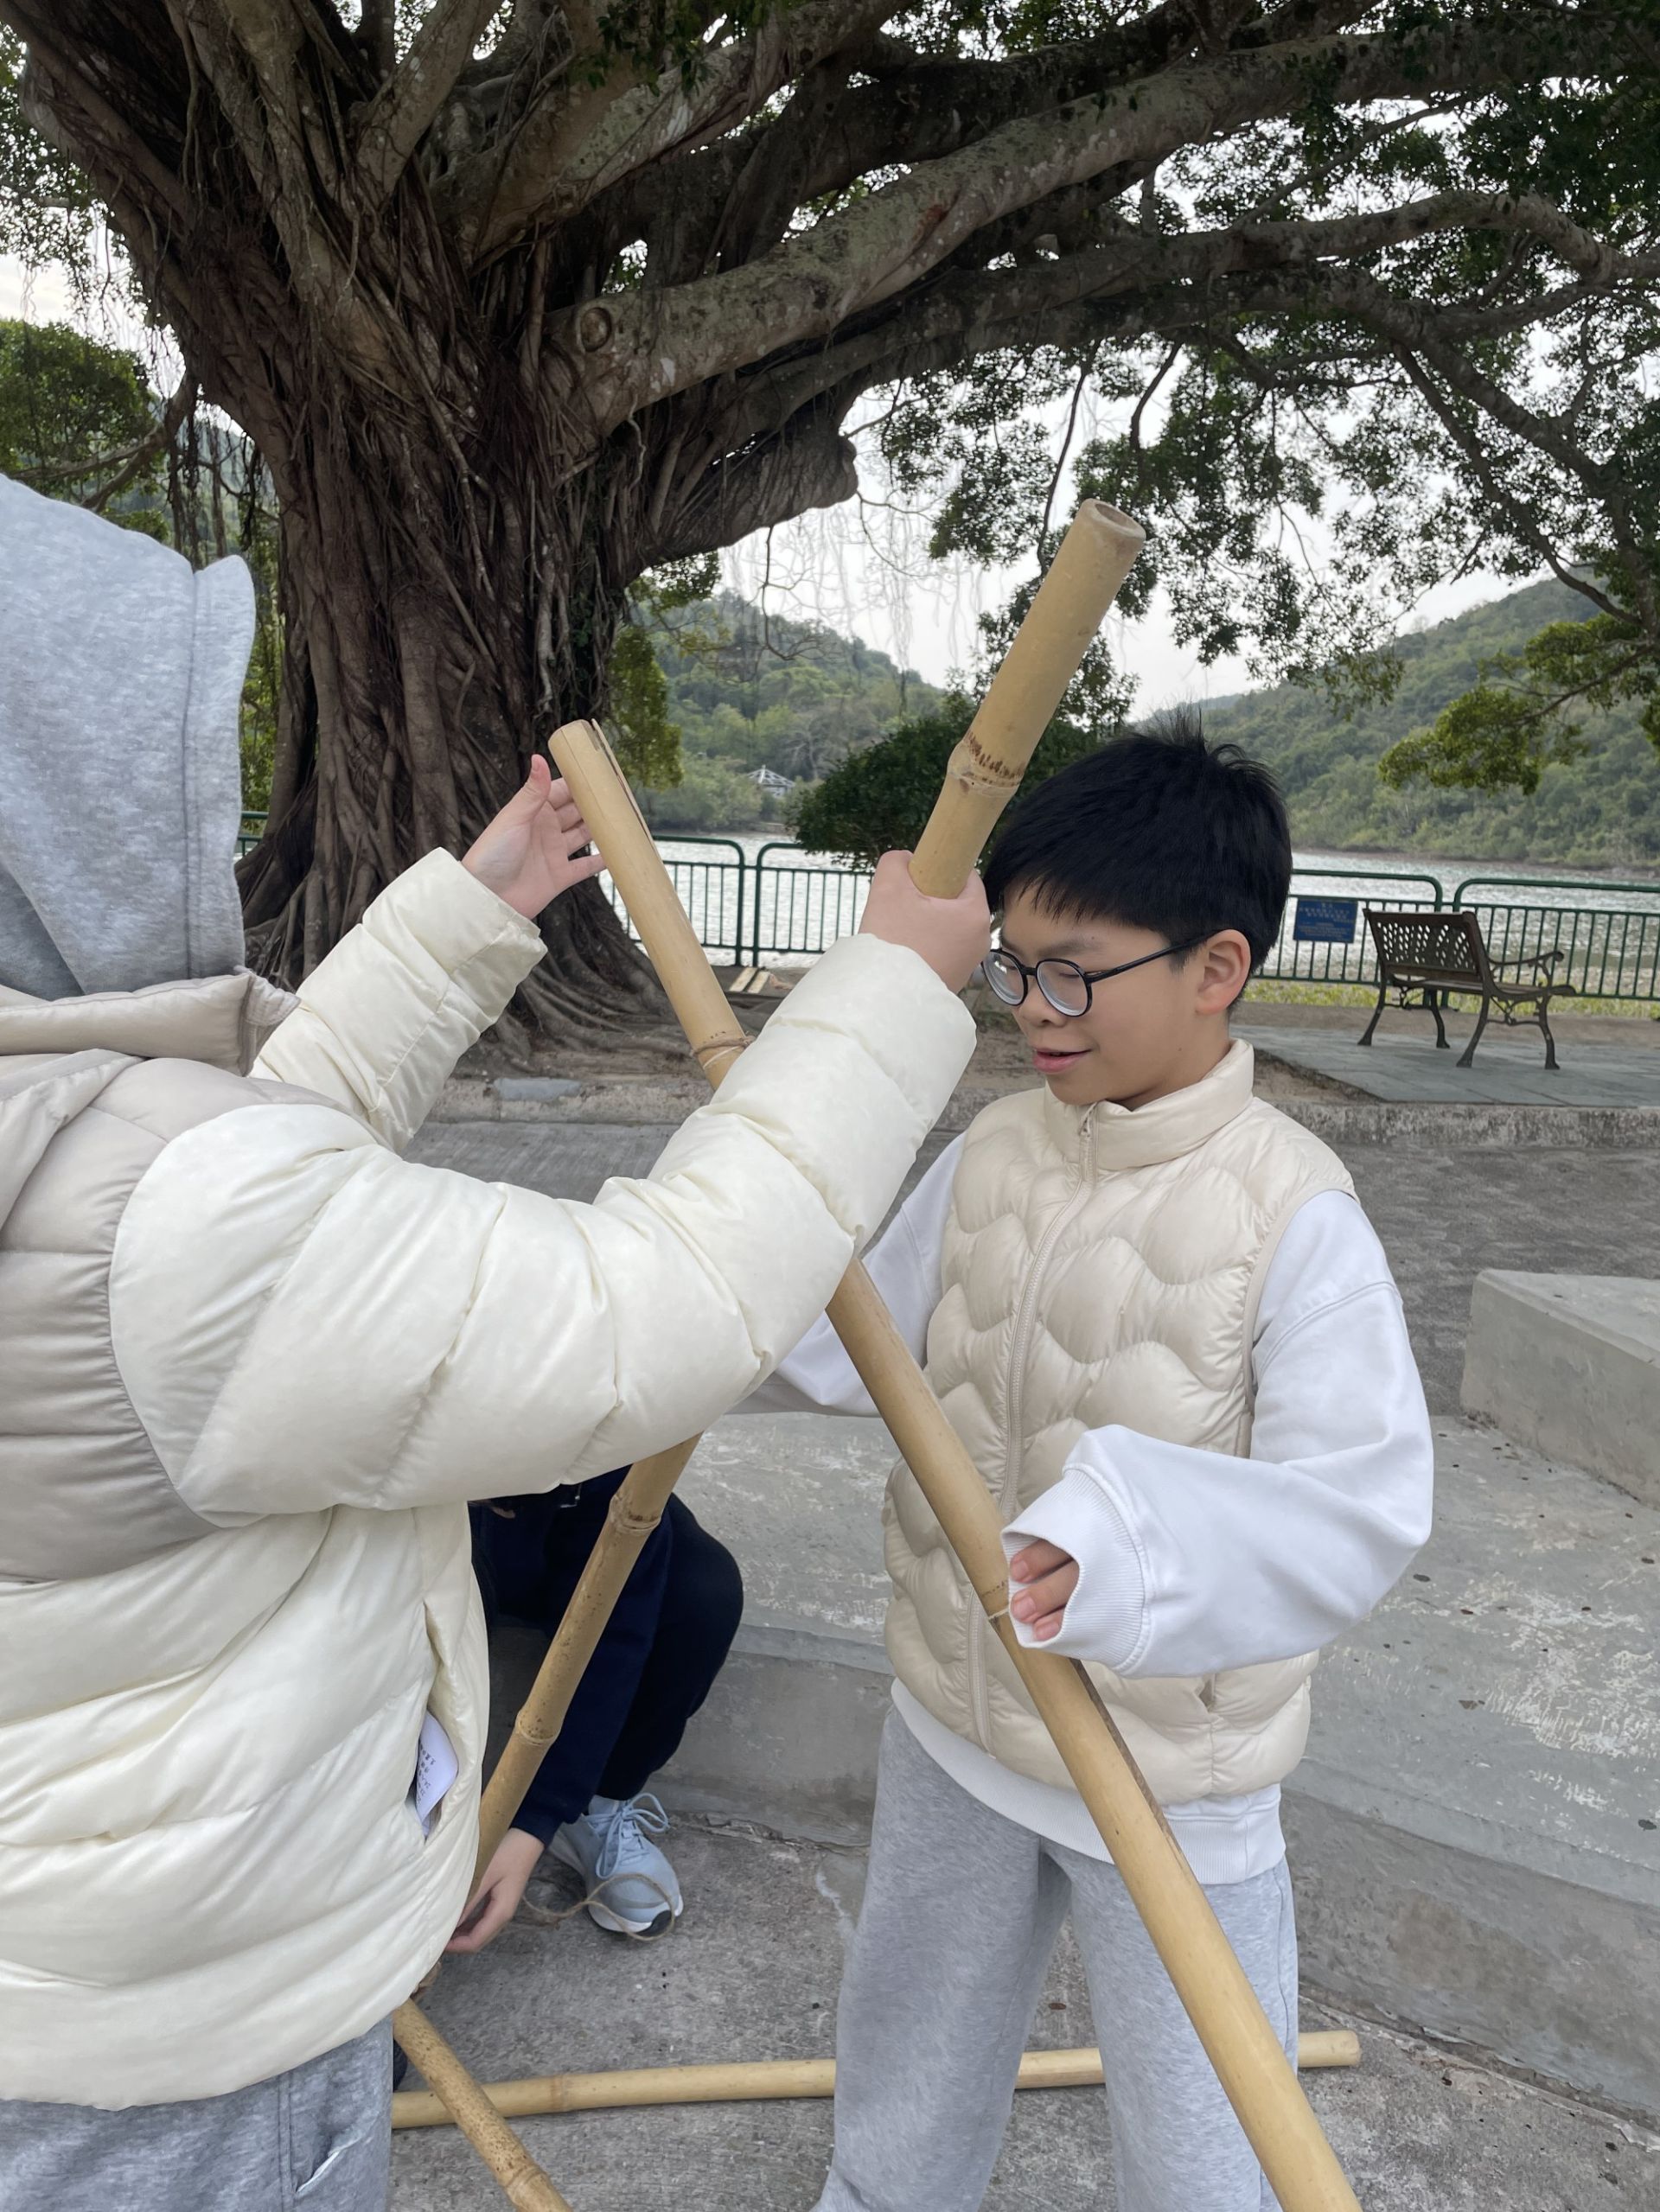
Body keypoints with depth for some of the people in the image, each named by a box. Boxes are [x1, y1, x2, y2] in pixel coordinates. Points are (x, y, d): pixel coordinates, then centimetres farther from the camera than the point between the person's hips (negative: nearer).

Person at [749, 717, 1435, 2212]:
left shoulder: (1296, 1217, -24)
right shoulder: (993, 1155, -7)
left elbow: (1361, 1507, -29)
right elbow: (867, 1348, 0)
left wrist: (1134, 1543, -44)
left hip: (1171, 1775, -5)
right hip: (956, 1723, 5)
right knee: (908, 2067, 31)